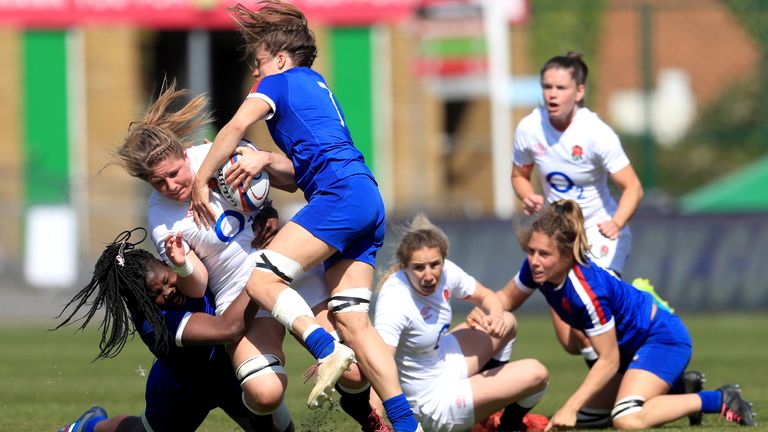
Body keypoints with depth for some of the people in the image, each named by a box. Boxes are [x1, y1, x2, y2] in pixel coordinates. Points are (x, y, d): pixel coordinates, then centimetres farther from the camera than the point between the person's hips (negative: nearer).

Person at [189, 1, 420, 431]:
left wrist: (200, 182, -3)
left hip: (342, 194, -9)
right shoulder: (316, 85, 31)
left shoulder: (280, 82, 7)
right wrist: (265, 161, 9)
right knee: (351, 318, 2)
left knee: (262, 279, -14)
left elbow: (236, 126, -9)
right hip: (369, 201, 9)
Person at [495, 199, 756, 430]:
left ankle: (719, 400, -11)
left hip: (663, 338, -9)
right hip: (629, 344, 9)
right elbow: (507, 299, 6)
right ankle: (675, 386, 30)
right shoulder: (537, 268, -14)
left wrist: (570, 408, -28)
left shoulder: (587, 291, -35)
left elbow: (608, 360, -27)